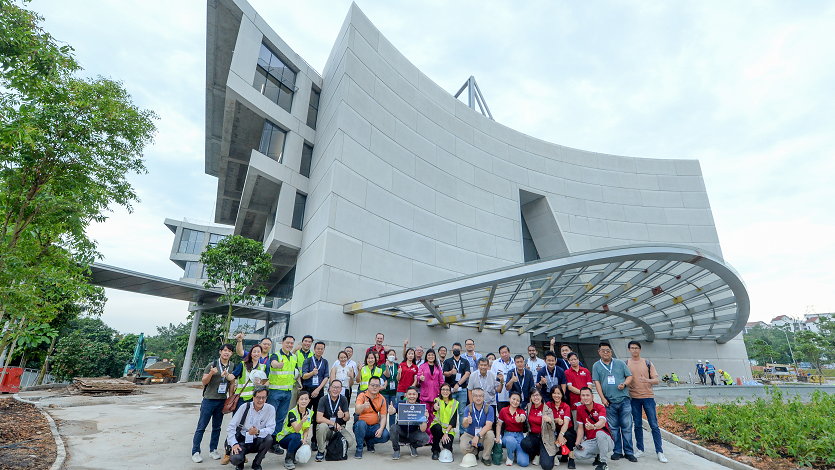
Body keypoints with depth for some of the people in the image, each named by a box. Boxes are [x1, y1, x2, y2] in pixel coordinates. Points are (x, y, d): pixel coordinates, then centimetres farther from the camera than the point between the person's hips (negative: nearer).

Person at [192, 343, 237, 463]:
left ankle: (213, 450, 22)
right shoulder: (212, 365, -5)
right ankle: (195, 452, 11)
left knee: (217, 427, 11)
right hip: (209, 399, -3)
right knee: (201, 427, 1)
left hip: (222, 401, 4)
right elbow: (204, 382, -6)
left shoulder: (232, 367, 6)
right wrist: (211, 373, -22)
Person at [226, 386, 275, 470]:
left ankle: (256, 463, -2)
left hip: (257, 442, 0)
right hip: (242, 441, 0)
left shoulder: (270, 409, -10)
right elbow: (231, 426, -5)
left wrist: (258, 432, -33)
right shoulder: (245, 407, -8)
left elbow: (271, 428, -14)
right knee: (234, 459, -29)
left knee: (269, 439, -30)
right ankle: (241, 460, 11)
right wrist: (234, 443, -16)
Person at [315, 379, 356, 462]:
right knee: (322, 426, -35)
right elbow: (319, 419, -20)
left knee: (351, 441, -22)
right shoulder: (323, 400, -10)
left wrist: (343, 415, -26)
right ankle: (321, 451, -9)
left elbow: (348, 418, -3)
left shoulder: (343, 399, -2)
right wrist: (334, 423, -23)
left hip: (340, 428, 3)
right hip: (327, 429, -2)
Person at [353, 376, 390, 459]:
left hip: (375, 426, 3)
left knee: (385, 435, -23)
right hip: (362, 426, -3)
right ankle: (359, 448, -13)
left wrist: (381, 429, -19)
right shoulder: (362, 395, -10)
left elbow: (383, 417, 0)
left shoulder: (382, 399, 1)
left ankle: (369, 442, 10)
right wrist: (363, 406, -51)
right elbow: (356, 411, -28)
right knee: (361, 423, -36)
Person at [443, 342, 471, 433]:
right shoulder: (447, 361, 11)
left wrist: (458, 384, -12)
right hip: (450, 389, 0)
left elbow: (467, 374, -1)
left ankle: (462, 431, 8)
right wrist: (451, 372, -24)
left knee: (462, 411, 0)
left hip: (462, 390, 0)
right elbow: (445, 373, -1)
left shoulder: (465, 362, 12)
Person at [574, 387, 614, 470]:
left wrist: (593, 426, -55)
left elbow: (602, 422, -33)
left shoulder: (600, 407, -12)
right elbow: (581, 428, 7)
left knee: (600, 433, -38)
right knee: (577, 454, -22)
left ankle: (603, 462, -16)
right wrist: (577, 443, -8)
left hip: (606, 441, -4)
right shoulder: (579, 409, 1)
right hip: (589, 441, 4)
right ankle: (598, 455, 9)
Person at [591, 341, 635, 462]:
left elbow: (630, 376, 9)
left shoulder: (620, 363, 9)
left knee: (627, 427, 2)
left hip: (624, 400, 0)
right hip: (609, 402, 0)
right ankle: (617, 451, 17)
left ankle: (628, 452, 12)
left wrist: (624, 384, -10)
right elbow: (597, 382, 3)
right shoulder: (596, 366, 6)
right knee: (613, 428, 6)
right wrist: (603, 398, -5)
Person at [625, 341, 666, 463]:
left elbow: (656, 380, -1)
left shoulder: (648, 364, 3)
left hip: (648, 397, 0)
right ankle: (640, 449, 20)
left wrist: (647, 380, -20)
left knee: (654, 425, 1)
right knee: (637, 425, 8)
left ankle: (659, 452, 11)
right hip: (634, 398, 0)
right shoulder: (625, 364, 4)